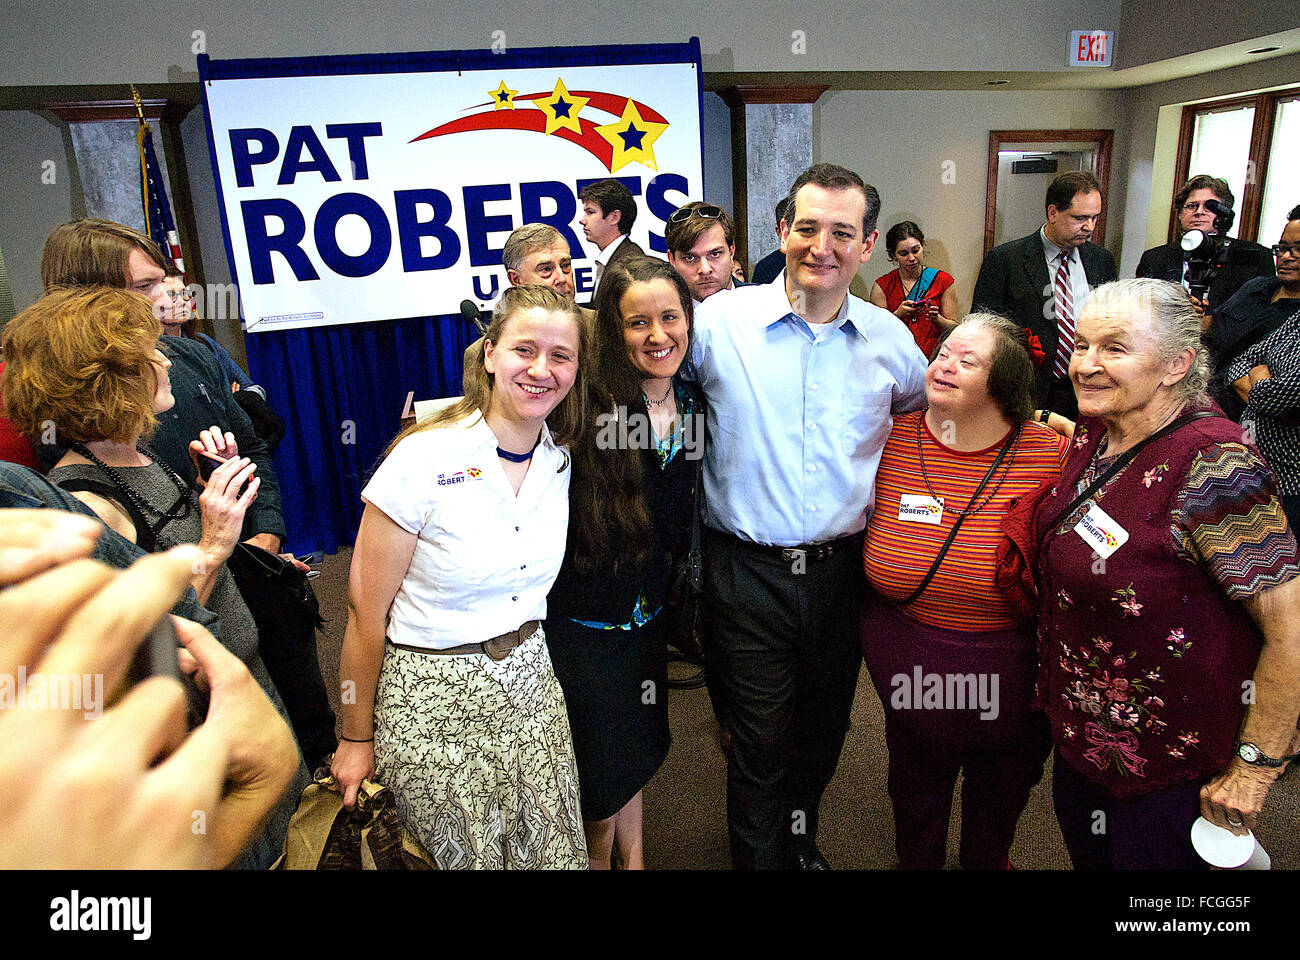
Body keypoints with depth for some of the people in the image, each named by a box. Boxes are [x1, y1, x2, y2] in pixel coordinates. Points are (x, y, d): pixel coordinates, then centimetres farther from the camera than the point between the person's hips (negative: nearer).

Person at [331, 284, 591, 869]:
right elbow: (366, 613, -12)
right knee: (462, 856, 13)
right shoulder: (424, 460, -19)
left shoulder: (562, 461, -2)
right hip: (435, 702, -4)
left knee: (550, 852, 15)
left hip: (531, 684, 5)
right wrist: (356, 739, -3)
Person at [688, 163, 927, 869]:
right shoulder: (720, 321, -9)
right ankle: (760, 854, 38)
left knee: (824, 730, 23)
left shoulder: (888, 338, 2)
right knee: (759, 745, 10)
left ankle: (801, 837, 51)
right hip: (748, 573, -3)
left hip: (845, 569, 4)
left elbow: (930, 413, 19)